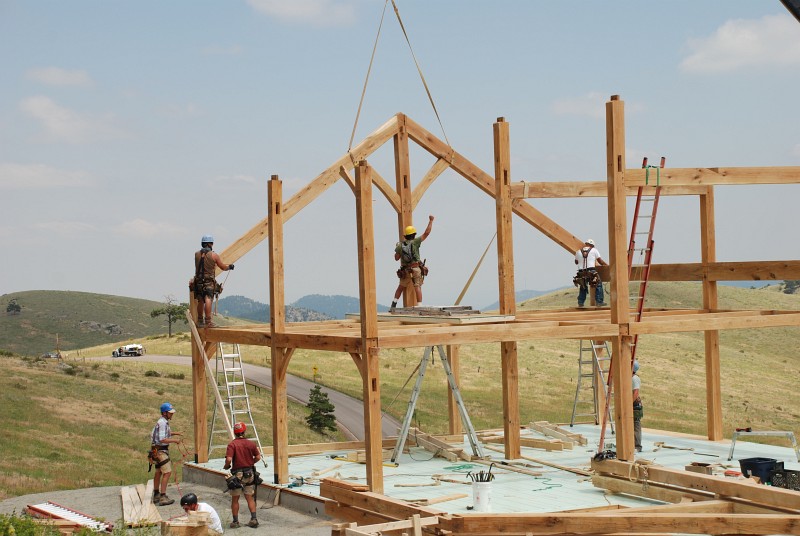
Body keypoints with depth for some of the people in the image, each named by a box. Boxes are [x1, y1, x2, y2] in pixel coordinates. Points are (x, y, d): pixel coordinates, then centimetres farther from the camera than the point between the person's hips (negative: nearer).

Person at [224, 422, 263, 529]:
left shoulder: (232, 445, -13)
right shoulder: (251, 443, 0)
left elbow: (229, 459, -22)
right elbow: (258, 457, 5)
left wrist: (226, 466, -1)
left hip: (237, 474, -3)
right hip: (250, 473, 3)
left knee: (235, 499, 9)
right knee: (250, 498, 13)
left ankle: (235, 521, 12)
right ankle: (253, 519, 5)